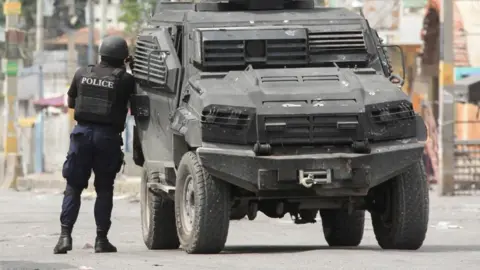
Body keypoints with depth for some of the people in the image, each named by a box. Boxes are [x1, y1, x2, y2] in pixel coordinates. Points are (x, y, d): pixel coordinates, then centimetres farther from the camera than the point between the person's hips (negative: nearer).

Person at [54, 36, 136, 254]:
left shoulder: (83, 74, 5)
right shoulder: (124, 79, -5)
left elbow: (71, 102, 15)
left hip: (83, 132, 2)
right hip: (108, 136, -2)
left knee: (73, 187, 7)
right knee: (104, 189, 9)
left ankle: (65, 234, -6)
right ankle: (101, 239, 7)